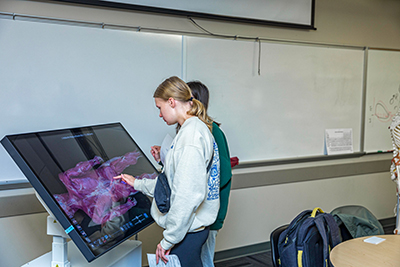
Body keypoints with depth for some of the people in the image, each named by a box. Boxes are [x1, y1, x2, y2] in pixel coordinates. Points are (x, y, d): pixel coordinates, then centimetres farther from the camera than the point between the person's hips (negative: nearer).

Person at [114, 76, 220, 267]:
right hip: (189, 228, 10)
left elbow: (188, 195, -25)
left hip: (187, 231, -10)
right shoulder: (197, 129, 15)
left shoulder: (192, 135, -19)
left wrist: (168, 239, -19)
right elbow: (174, 182, 22)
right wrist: (138, 184, 27)